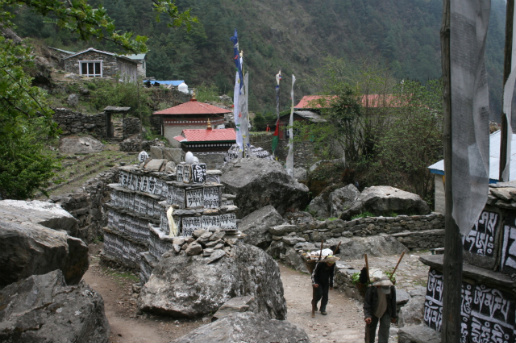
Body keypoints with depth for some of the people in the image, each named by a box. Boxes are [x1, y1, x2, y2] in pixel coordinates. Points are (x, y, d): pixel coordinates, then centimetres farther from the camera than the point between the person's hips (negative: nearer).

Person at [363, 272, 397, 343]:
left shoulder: (391, 288, -21)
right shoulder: (371, 289, -28)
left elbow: (393, 303, -5)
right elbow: (367, 304, -19)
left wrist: (394, 316, 4)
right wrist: (367, 315, -30)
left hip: (385, 312, 1)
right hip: (373, 312, -1)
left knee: (385, 328, -9)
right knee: (370, 329, 11)